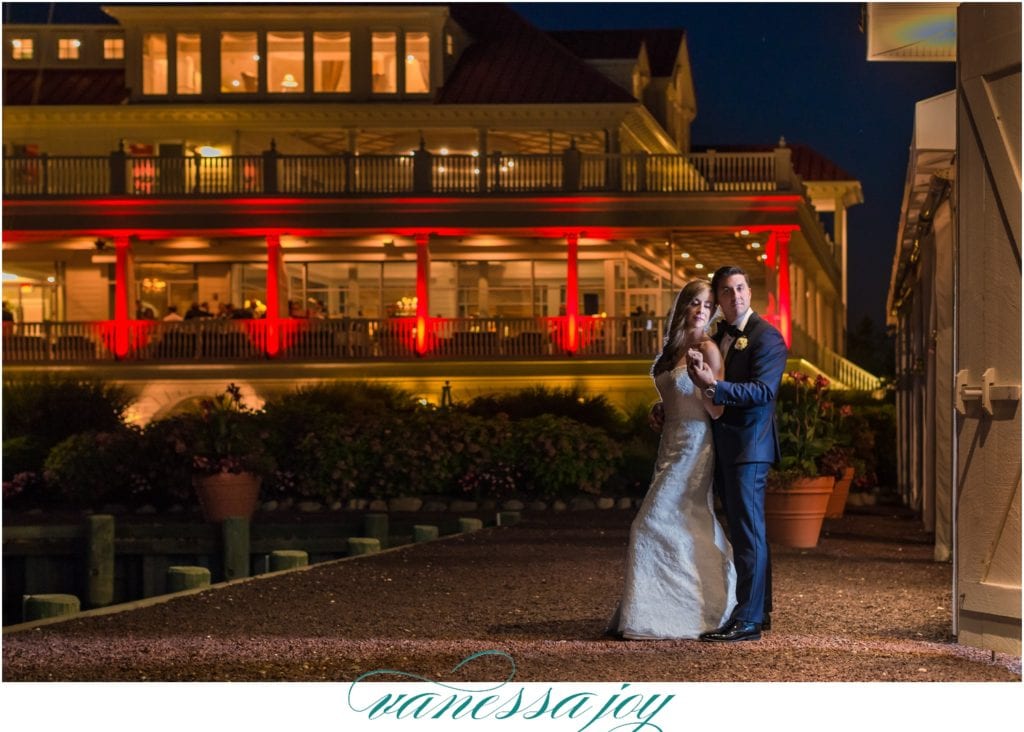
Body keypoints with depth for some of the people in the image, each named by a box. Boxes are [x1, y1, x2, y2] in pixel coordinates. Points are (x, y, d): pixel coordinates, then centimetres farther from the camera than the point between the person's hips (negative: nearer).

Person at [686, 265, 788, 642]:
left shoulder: (766, 336, -10)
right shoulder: (716, 336, 15)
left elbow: (764, 391, -21)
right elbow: (707, 388, 21)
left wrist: (715, 386, -30)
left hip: (749, 445, -9)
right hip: (724, 446, 9)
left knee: (748, 530, -10)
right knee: (743, 531, 15)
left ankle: (748, 620, -10)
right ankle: (758, 611, 24)